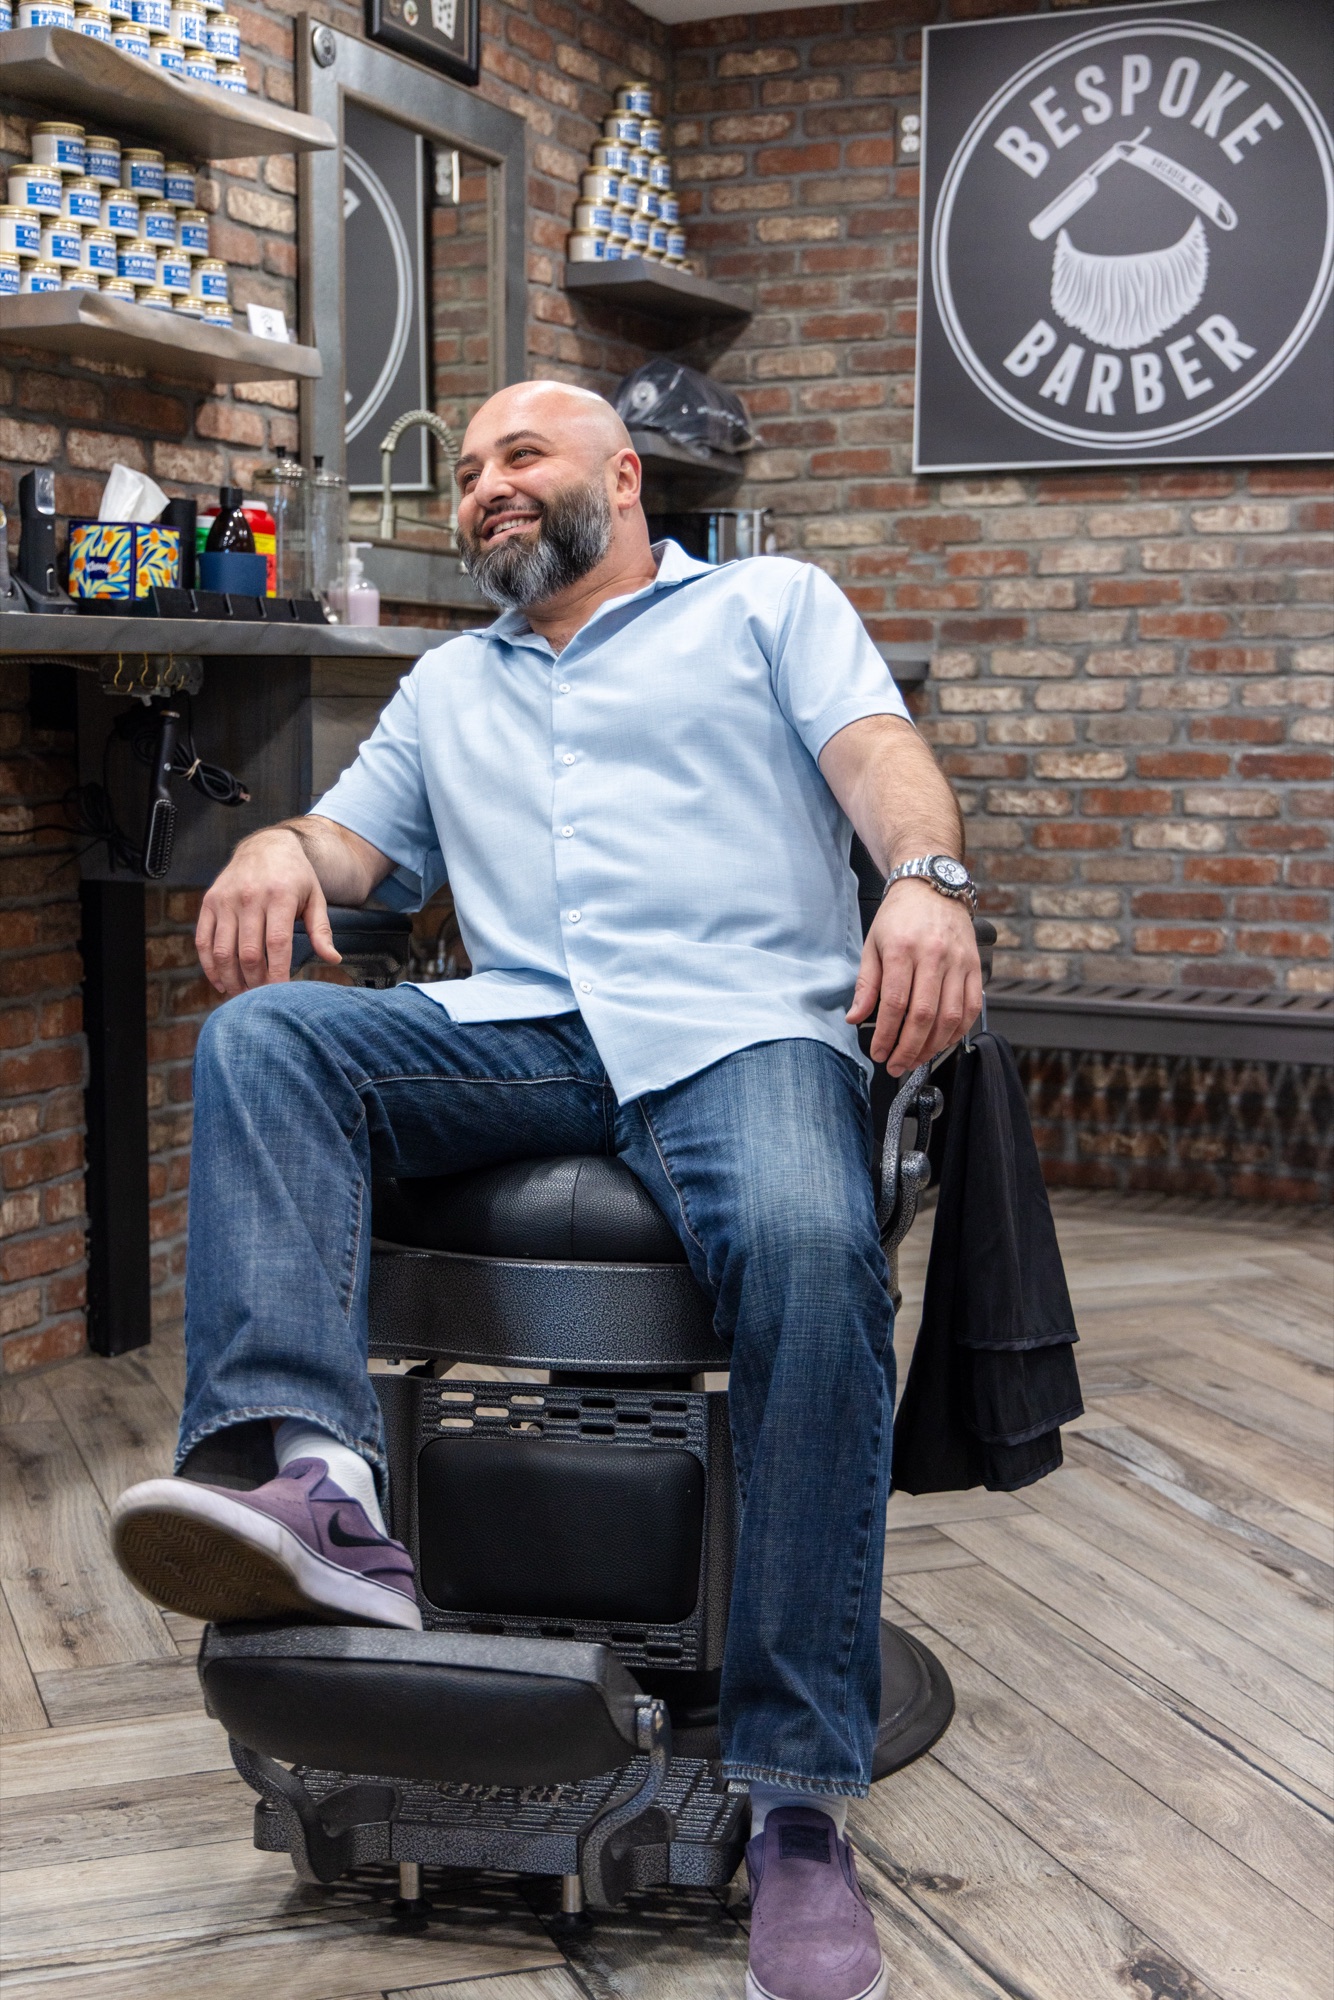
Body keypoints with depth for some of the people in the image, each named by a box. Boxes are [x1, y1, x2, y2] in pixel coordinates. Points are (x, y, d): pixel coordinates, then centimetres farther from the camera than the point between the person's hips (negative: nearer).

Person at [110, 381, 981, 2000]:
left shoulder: (769, 603, 22)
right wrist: (278, 850, -3)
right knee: (260, 1039, -24)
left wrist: (927, 878, -19)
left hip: (737, 1022, -4)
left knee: (809, 1249, -36)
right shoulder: (447, 685, 34)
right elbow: (357, 838, 24)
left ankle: (799, 1800, -31)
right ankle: (326, 1488, -42)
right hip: (518, 1028, 4)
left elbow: (876, 747, 4)